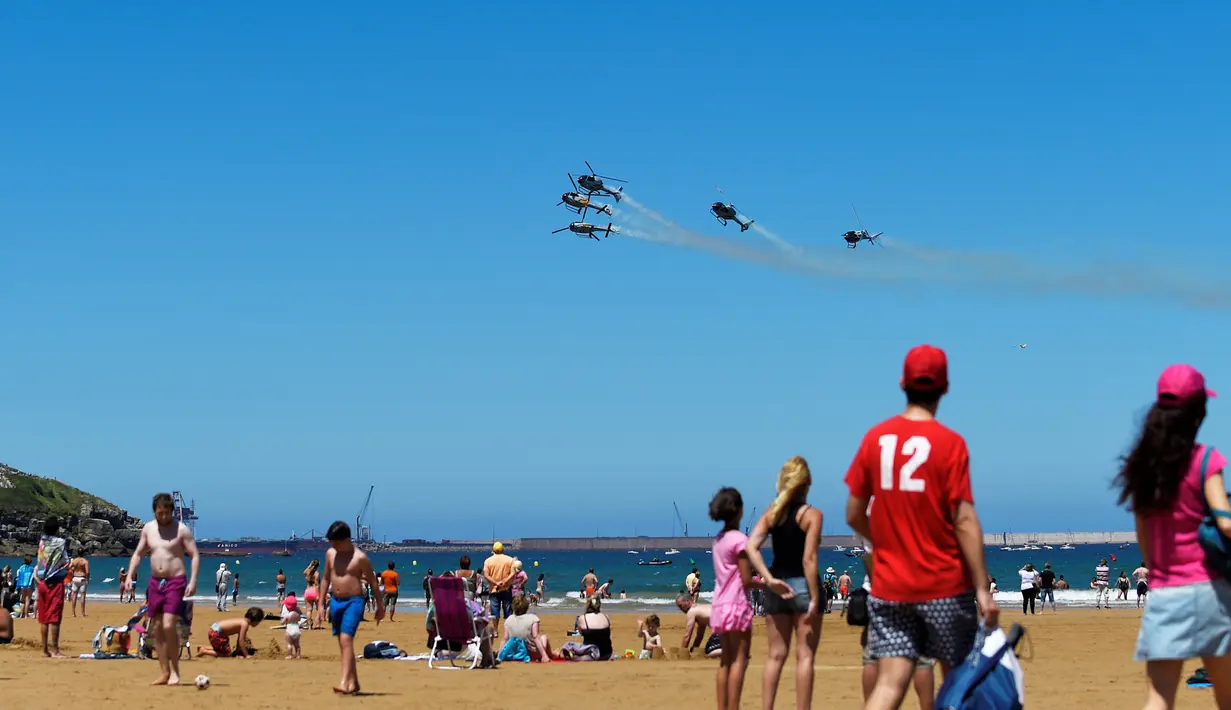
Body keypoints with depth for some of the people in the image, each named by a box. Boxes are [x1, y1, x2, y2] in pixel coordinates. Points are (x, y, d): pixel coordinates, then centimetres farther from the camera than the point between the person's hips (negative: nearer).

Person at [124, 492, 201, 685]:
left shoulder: (181, 529, -7)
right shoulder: (148, 528, 8)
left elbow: (195, 555, -8)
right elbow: (138, 554, 15)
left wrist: (193, 581, -18)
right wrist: (129, 576, 4)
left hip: (176, 582, -6)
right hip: (155, 582, 6)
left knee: (168, 625, -18)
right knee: (157, 629, 5)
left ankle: (175, 670, -4)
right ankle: (165, 673, 10)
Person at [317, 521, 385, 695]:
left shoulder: (360, 557, -11)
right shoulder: (330, 554, 6)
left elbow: (372, 582, -2)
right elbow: (326, 579, 15)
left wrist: (380, 606, 3)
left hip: (353, 602, -7)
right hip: (335, 602, 7)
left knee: (346, 640, -20)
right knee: (343, 644, 12)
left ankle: (344, 682, -27)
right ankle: (354, 682, 23)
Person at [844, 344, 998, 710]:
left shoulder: (875, 438, 3)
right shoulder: (949, 442, -8)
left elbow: (854, 515, 8)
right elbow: (964, 521, -12)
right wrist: (983, 589, -10)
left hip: (889, 587, 3)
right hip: (945, 586, -3)